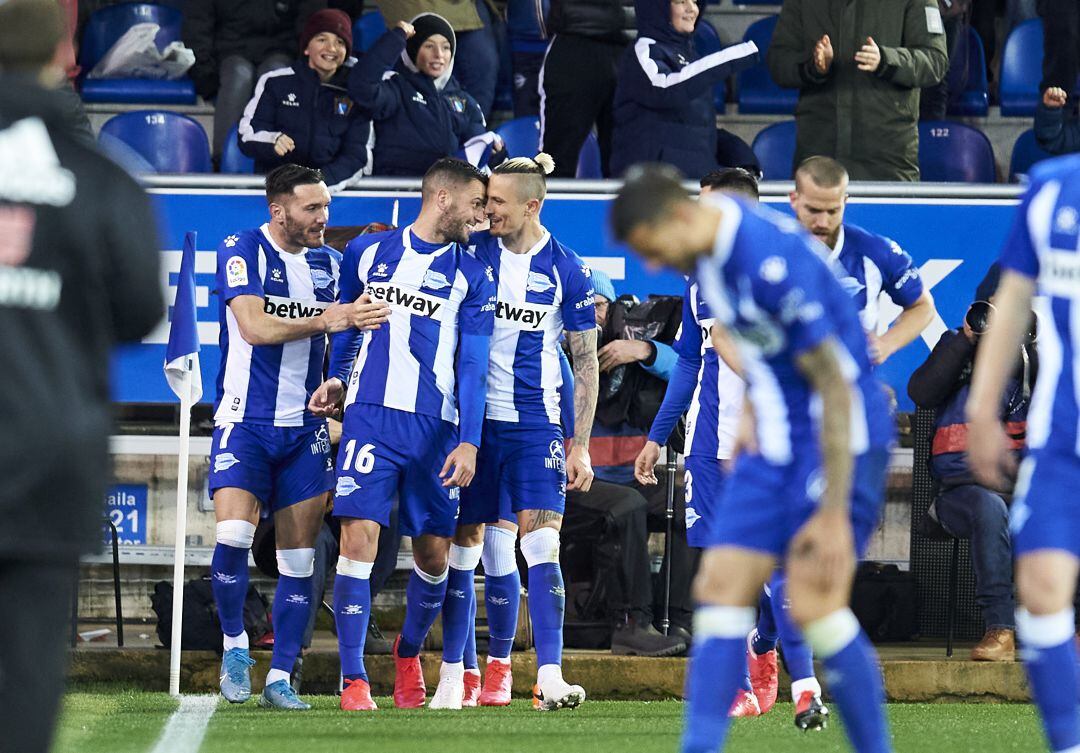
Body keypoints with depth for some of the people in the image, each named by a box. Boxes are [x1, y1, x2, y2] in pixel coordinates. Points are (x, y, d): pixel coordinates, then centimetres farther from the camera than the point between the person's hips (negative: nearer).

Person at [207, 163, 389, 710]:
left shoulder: (329, 261, 9)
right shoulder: (242, 251, -7)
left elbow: (343, 332, 20)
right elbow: (254, 326, -19)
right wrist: (321, 320, -27)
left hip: (305, 428, 4)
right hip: (245, 420, -4)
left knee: (299, 557, 1)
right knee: (232, 537, -20)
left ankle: (280, 678, 7)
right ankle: (234, 645, 4)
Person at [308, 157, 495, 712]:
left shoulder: (471, 278, 9)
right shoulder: (367, 251, 10)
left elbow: (472, 366, 4)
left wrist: (469, 441, -5)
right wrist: (336, 379, 8)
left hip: (437, 429, 1)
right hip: (371, 416, -1)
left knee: (434, 554, 5)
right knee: (358, 537, -13)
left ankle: (409, 653, 32)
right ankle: (354, 679, -10)